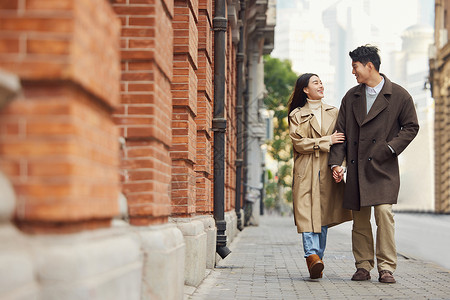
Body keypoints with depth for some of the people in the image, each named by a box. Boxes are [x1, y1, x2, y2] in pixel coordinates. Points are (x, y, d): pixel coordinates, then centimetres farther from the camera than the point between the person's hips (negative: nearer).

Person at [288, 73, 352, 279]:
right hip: (306, 171, -3)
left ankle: (316, 258, 8)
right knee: (307, 214, -14)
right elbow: (299, 142, -5)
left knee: (324, 215, 2)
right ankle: (312, 255, -22)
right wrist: (326, 141, -10)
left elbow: (341, 141, 14)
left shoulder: (333, 113, 16)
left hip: (327, 171, 3)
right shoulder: (297, 115, 7)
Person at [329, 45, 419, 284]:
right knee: (360, 219, 5)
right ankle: (363, 266, 14)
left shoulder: (399, 95, 1)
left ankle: (386, 268, -7)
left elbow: (411, 127, 6)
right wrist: (336, 163, 0)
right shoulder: (351, 97, 11)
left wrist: (390, 148, -8)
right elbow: (341, 131, 11)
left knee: (384, 212, -14)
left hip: (383, 167, -4)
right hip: (357, 168, 4)